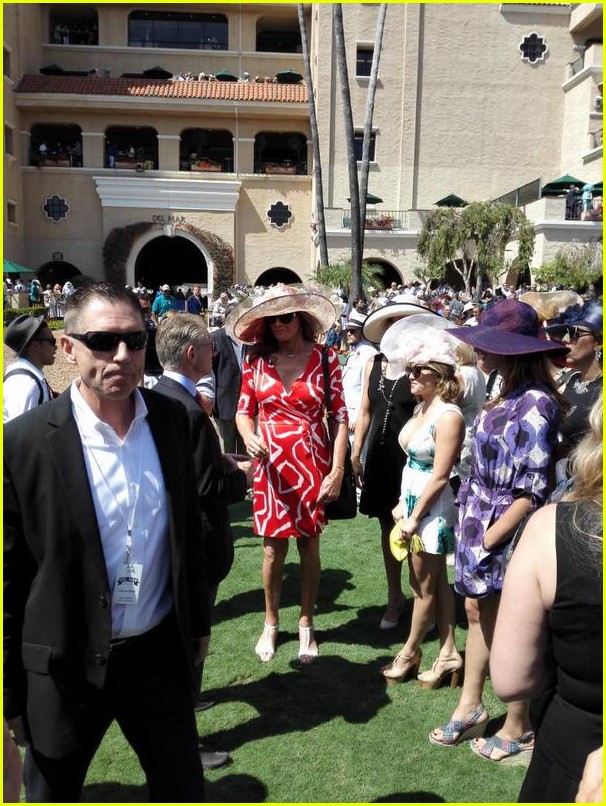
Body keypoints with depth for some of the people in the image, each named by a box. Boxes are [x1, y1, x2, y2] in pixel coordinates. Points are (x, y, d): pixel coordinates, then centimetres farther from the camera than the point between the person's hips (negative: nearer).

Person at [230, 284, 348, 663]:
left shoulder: (326, 359, -4)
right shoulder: (257, 360, 0)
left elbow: (341, 417, -4)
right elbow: (244, 412, 6)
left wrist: (337, 470, -9)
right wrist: (249, 437, -17)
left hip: (313, 463, -1)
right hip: (271, 464, 1)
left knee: (309, 545, 10)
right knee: (273, 547, 8)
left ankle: (306, 624, 29)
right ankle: (271, 623, 29)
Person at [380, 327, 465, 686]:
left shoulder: (449, 416, -20)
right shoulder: (421, 408, 8)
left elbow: (439, 476, -20)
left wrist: (414, 517, -15)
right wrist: (402, 504, 11)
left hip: (432, 508, -9)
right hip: (413, 500, 9)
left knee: (424, 587, 9)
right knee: (437, 582, 15)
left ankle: (410, 653, 25)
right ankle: (449, 654, 26)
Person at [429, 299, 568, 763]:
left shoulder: (535, 403, -21)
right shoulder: (508, 395, 6)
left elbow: (532, 491, -22)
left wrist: (488, 539, -18)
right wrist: (472, 528, 9)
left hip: (506, 533, -8)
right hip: (479, 521, 8)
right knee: (477, 611, 19)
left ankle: (518, 732, 27)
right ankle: (470, 706, 37)